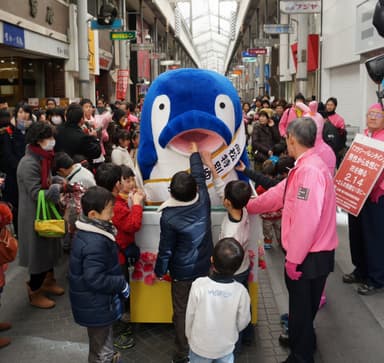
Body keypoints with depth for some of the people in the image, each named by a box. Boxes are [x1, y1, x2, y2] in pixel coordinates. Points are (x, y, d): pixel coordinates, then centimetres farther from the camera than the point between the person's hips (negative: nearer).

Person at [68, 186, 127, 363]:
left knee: (105, 334, 30)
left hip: (98, 302, 10)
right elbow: (95, 279, -33)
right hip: (96, 307, -10)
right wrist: (121, 284, -21)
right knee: (100, 342, 11)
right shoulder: (95, 243, -33)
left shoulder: (89, 232, -1)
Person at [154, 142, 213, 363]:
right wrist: (195, 152, 19)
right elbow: (200, 176, 4)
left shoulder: (169, 216, -23)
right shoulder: (203, 201, -14)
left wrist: (159, 271, 2)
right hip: (204, 267, 4)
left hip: (182, 272, -4)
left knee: (182, 312, 11)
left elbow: (165, 249, -15)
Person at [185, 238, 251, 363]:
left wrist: (189, 337, 7)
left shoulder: (199, 285, -25)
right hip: (226, 347, 1)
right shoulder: (240, 291, -22)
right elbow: (243, 321, -8)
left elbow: (190, 315, -12)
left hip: (200, 346, 0)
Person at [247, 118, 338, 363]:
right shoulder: (304, 167, 9)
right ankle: (301, 340, 46)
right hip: (308, 252, 9)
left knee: (302, 306, 7)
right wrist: (248, 207, 24)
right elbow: (279, 193, 17)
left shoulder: (310, 170, -24)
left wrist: (293, 258, -20)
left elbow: (306, 220, -27)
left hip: (311, 255, -9)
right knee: (302, 304, 25)